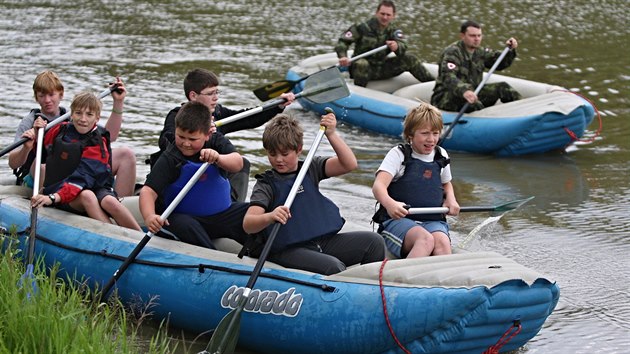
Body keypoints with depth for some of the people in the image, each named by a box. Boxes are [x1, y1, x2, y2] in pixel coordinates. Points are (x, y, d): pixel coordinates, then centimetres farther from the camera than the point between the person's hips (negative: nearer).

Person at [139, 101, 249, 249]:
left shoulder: (216, 142, -4)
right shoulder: (169, 159, -14)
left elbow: (237, 163, -21)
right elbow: (148, 190, -24)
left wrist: (218, 158, -44)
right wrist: (149, 217, -45)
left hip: (222, 213, 4)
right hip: (184, 216, -3)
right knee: (185, 227, -36)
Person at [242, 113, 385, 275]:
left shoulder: (311, 168, 10)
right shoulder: (265, 184, -3)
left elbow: (349, 164, -4)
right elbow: (248, 224, -18)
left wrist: (331, 134, -14)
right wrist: (270, 217, -40)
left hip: (323, 241, 5)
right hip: (288, 250, -5)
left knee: (373, 241, -9)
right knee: (333, 267, -31)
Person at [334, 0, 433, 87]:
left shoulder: (393, 31, 2)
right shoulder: (363, 28, -12)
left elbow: (403, 48, -16)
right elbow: (343, 41, -12)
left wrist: (397, 46, -41)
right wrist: (343, 57, -32)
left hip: (381, 69, 5)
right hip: (363, 70, -5)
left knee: (410, 59, -2)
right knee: (361, 64, -40)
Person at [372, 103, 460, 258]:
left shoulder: (441, 156, 15)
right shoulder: (398, 154, -1)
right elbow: (378, 185, -16)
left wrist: (451, 199, 12)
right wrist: (389, 203, -39)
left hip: (433, 221, 4)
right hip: (398, 220, -4)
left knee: (442, 242, -32)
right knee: (425, 239, -36)